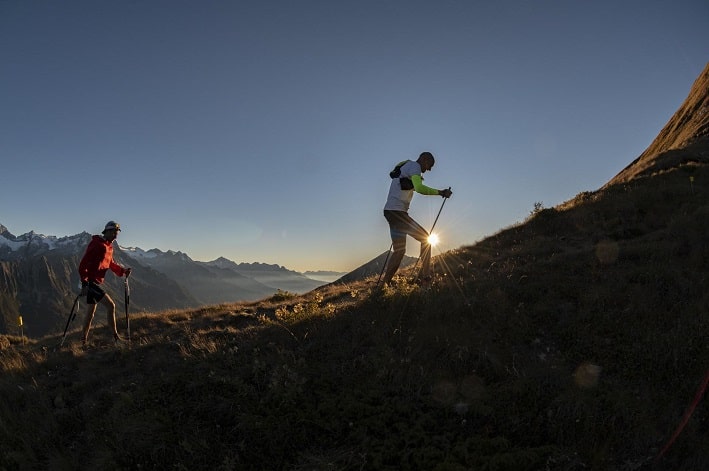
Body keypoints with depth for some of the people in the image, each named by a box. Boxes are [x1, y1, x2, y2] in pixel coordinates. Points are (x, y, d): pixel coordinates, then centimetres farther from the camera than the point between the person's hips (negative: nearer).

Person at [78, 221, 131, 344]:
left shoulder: (109, 247, 13)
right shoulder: (96, 244, -15)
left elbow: (111, 264, 19)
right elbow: (83, 264, -19)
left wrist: (123, 271, 2)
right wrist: (84, 283, -23)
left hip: (96, 283, 10)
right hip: (90, 282, -10)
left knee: (90, 313, 15)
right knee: (111, 305, -14)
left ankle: (84, 341, 24)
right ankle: (115, 336, -9)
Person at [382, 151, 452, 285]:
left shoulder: (404, 166, 24)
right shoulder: (414, 166, -5)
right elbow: (419, 188, -22)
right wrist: (440, 192, -16)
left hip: (389, 211, 10)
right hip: (397, 212, -10)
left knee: (399, 250, 11)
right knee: (426, 239, -3)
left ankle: (385, 283, 7)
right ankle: (425, 277, -3)